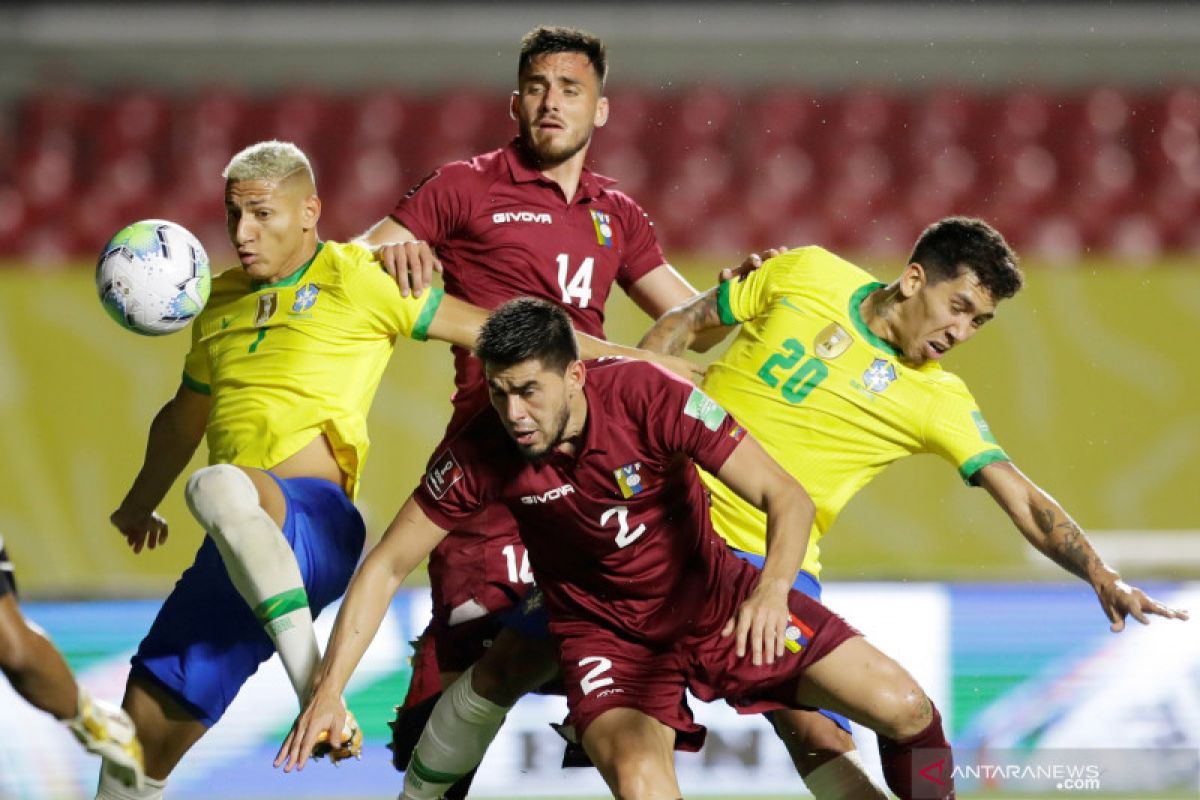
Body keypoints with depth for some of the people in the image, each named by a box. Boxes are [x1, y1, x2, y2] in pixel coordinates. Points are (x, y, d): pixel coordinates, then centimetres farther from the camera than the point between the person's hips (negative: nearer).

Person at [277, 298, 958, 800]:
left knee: (907, 711, -9)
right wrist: (328, 690, -20)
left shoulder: (648, 397, -25)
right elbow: (386, 567, -11)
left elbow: (787, 498, -25)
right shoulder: (478, 453, -20)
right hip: (603, 626, -1)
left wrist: (772, 589, -45)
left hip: (716, 597, 1)